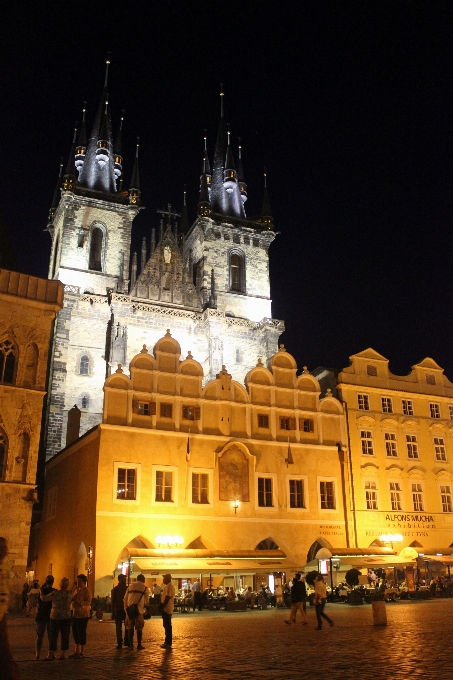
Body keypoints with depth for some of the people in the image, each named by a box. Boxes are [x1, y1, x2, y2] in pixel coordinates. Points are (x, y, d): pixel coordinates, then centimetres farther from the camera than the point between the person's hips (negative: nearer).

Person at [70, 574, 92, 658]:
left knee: (81, 632, -3)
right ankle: (76, 651, 25)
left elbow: (88, 602, -18)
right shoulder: (76, 590, 14)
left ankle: (81, 653, 7)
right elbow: (72, 599, 19)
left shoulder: (87, 590, -10)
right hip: (75, 614, 8)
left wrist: (80, 602, -32)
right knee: (75, 632, 12)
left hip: (83, 615, -8)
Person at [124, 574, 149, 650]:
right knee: (139, 628, 6)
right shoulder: (144, 588, 5)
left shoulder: (131, 586, 13)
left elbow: (125, 598, 12)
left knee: (130, 627, 11)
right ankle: (139, 645, 9)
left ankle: (130, 645, 12)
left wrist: (126, 608, 19)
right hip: (139, 610, -3)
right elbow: (147, 600, 13)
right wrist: (145, 606, 33)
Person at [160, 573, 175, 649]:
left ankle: (168, 643, -1)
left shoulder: (169, 586, -16)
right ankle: (167, 642, 21)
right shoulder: (168, 586, 17)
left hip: (167, 609, -10)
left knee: (167, 626, -5)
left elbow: (167, 597, -22)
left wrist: (162, 607, -21)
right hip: (167, 608, 10)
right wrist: (162, 606, 19)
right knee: (167, 625, 14)